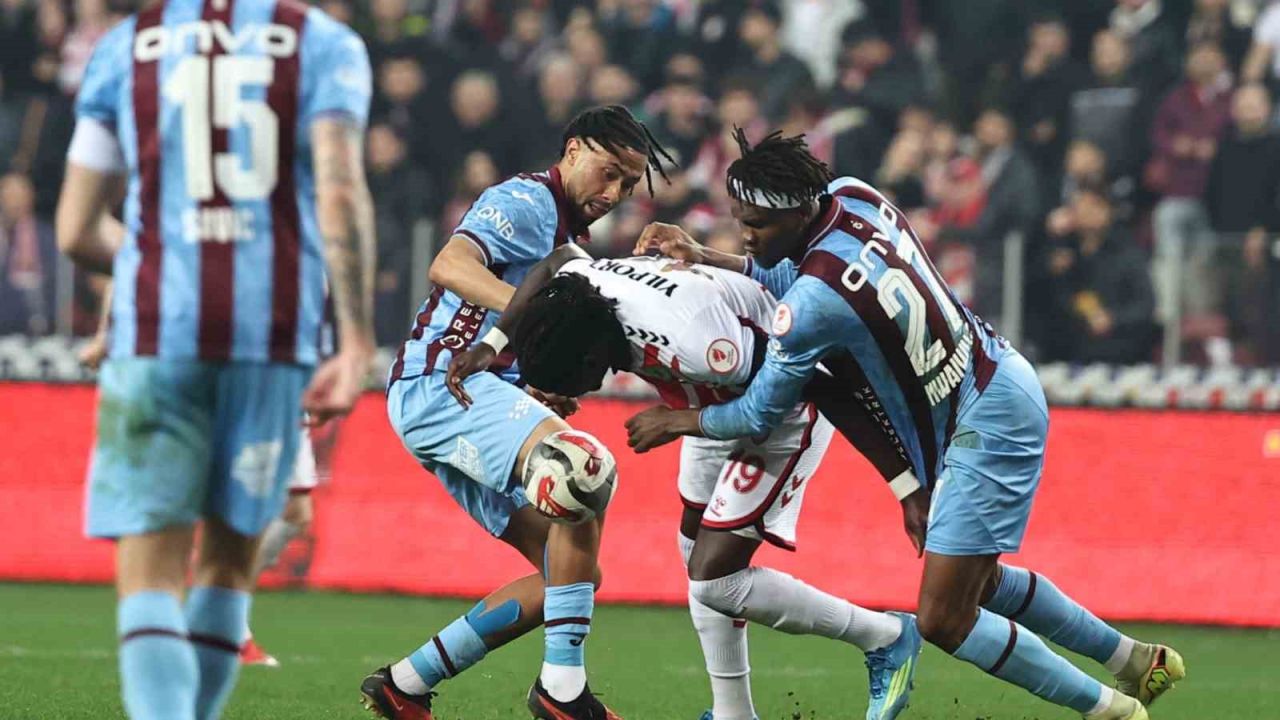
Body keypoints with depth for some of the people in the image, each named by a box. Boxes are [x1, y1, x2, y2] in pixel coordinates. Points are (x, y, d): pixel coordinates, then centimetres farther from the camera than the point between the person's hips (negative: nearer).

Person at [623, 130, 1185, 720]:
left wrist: (675, 421, 3)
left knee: (944, 621, -7)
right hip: (1001, 380, 10)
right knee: (977, 582, 24)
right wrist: (704, 259, 7)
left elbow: (759, 415, -13)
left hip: (987, 427, -10)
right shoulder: (852, 196, -5)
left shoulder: (814, 304, -28)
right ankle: (1137, 661, 37)